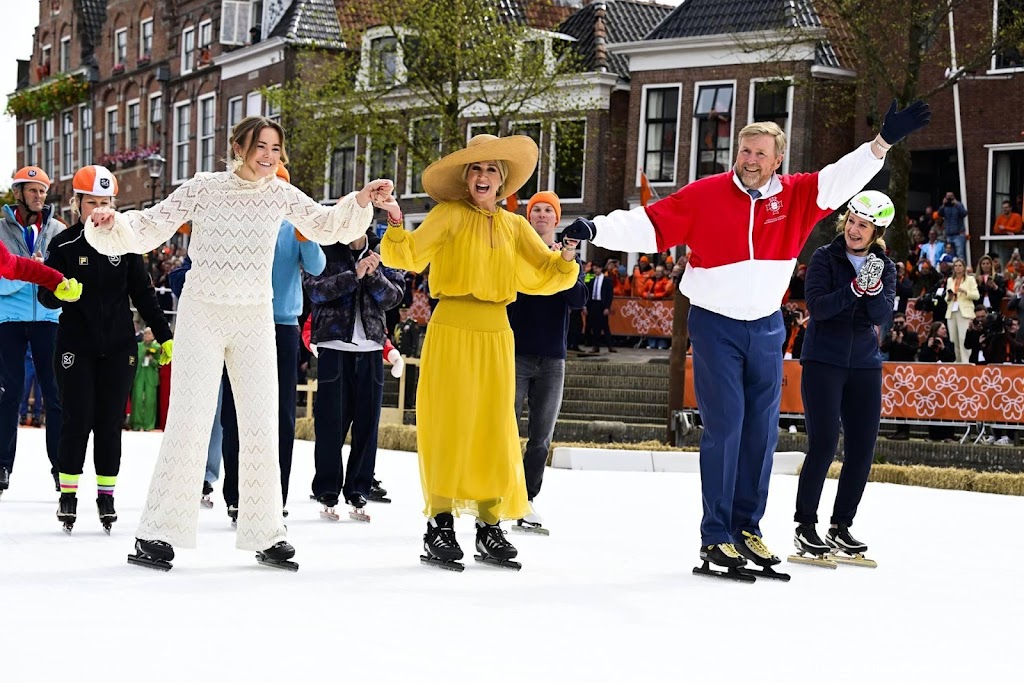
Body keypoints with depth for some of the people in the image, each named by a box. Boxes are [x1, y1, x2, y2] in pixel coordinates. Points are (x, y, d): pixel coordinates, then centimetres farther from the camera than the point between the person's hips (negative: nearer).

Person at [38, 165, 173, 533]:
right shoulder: (63, 245, -2)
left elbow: (143, 293, 7)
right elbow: (46, 297, -3)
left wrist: (164, 336, 3)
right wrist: (60, 292, -27)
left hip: (118, 347, 2)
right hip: (76, 346, -1)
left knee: (110, 422, 4)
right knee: (77, 420, -3)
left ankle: (106, 494, 13)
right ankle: (68, 492, 9)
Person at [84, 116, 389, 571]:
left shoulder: (280, 194, 3)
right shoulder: (204, 189, -6)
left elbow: (326, 225, 12)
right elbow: (148, 230, -5)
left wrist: (362, 200, -5)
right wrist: (111, 225, -23)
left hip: (255, 320, 3)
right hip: (202, 315, -3)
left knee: (262, 426, 4)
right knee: (189, 422, -9)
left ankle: (267, 535, 14)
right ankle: (157, 534, -2)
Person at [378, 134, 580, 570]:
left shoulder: (514, 227, 13)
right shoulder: (449, 215, 1)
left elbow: (547, 276, 11)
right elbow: (409, 256, -7)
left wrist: (566, 259, -9)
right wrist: (396, 227, -25)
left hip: (495, 336, 4)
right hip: (451, 331, -4)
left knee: (494, 431, 7)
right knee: (448, 426, -4)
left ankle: (490, 527, 15)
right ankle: (440, 525, 2)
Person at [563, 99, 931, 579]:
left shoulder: (795, 196, 0)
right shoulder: (704, 196, -9)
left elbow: (842, 178, -2)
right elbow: (649, 224, -13)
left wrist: (882, 142, -14)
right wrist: (597, 229, -24)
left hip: (767, 328, 4)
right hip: (715, 326, -4)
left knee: (762, 429, 8)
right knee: (725, 427, -8)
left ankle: (747, 527, 20)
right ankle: (715, 537, -2)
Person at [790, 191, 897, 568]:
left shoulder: (885, 267, 6)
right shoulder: (824, 258, -4)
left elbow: (882, 315, -6)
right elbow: (817, 307, -15)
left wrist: (874, 288, -24)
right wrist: (855, 287, -26)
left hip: (864, 366, 4)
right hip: (823, 362, -4)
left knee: (862, 449, 2)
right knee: (824, 444, -10)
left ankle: (841, 526, 15)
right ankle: (805, 526, 0)